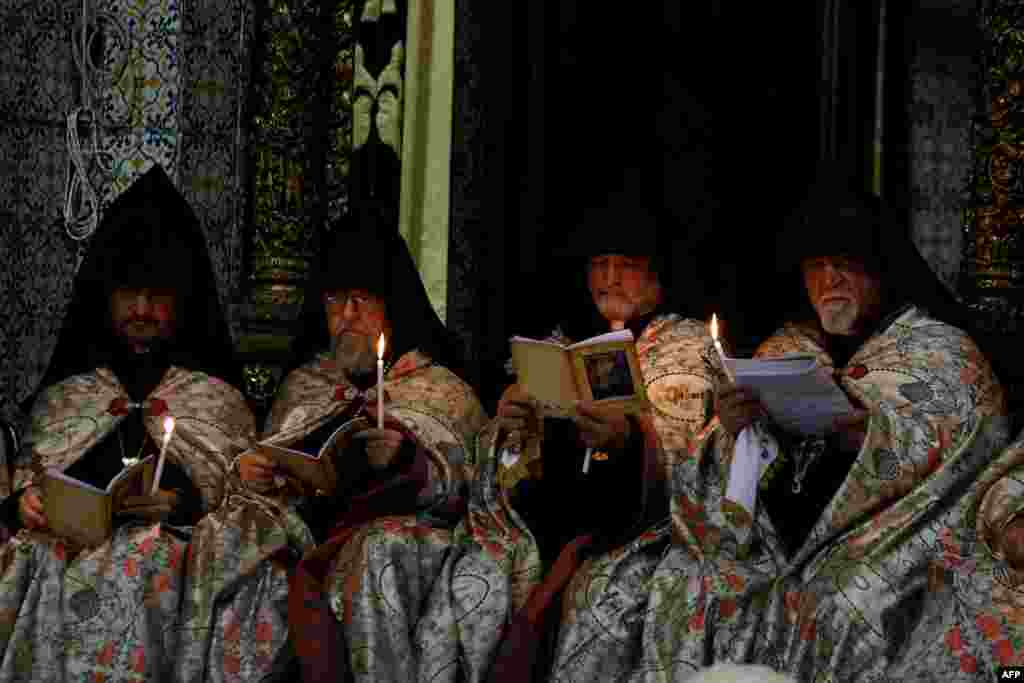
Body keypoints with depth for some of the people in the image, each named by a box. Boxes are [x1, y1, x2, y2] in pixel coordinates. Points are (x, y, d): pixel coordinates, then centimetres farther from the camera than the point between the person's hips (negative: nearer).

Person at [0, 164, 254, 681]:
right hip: (62, 547, 2)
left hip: (166, 548, -2)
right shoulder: (65, 394, 23)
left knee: (127, 577, -33)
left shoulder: (216, 399, 15)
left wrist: (184, 504, -13)